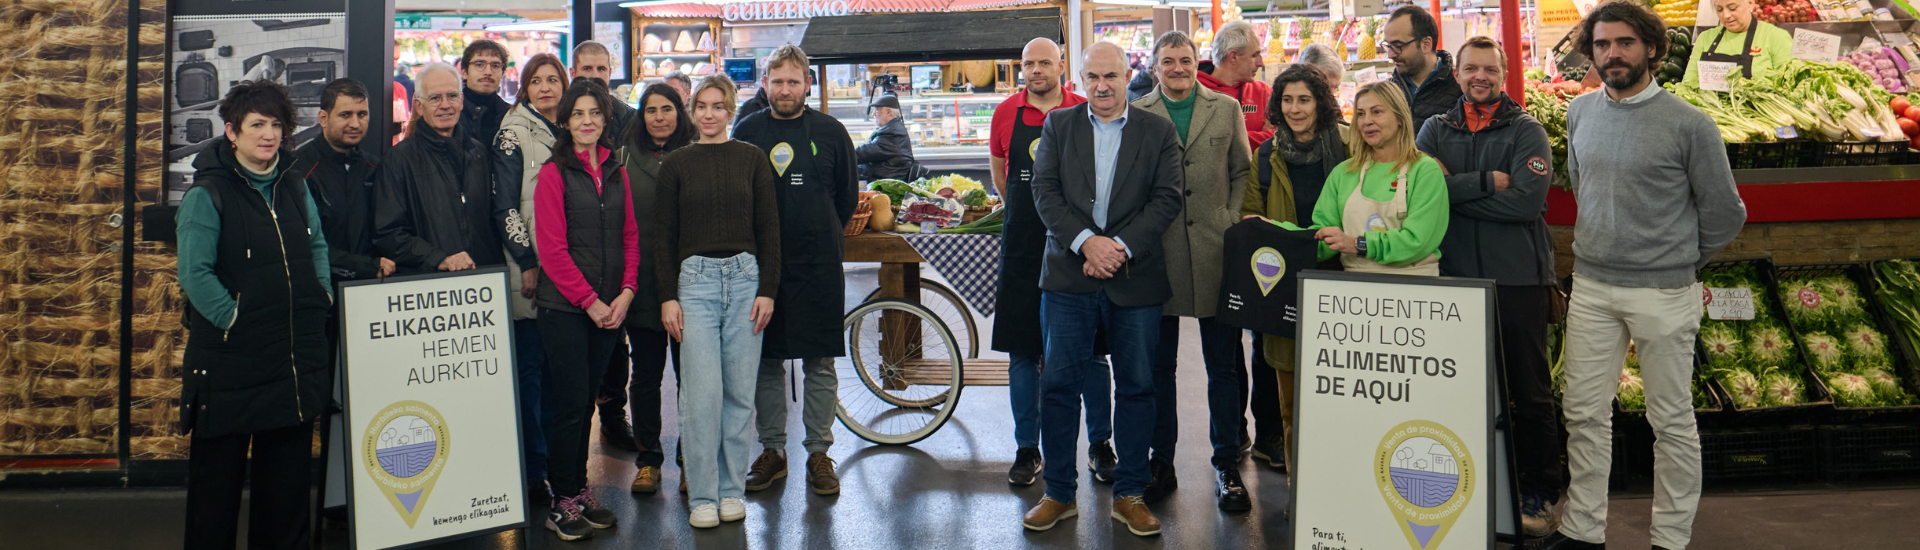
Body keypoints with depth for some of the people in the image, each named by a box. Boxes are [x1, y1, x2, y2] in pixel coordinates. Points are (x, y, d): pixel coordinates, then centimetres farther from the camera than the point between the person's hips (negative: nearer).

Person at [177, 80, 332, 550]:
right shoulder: (207, 194, -8)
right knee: (219, 472, 6)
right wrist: (233, 316, -15)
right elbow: (195, 274, -13)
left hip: (297, 353, 5)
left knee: (288, 471, 13)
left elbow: (318, 246, 18)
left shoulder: (295, 183, 9)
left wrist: (324, 296, 7)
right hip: (230, 356, -5)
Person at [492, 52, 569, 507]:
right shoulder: (512, 133, -1)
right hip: (530, 272, -5)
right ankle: (533, 473, 4)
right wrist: (528, 261, -12)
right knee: (531, 370, -3)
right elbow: (504, 206, -6)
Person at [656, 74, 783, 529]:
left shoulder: (752, 159, 8)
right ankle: (701, 496, 3)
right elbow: (663, 235, 7)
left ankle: (732, 490, 16)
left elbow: (769, 228, 6)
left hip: (745, 276, 1)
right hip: (695, 279, -1)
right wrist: (667, 297, -1)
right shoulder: (676, 163, 7)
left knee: (740, 391, 4)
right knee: (703, 392, -7)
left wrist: (767, 289, -2)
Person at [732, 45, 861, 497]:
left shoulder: (830, 132, 3)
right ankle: (772, 450, 18)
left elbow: (848, 196, 11)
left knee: (819, 363, 1)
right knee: (766, 362, 6)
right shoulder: (747, 131, 5)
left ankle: (819, 453, 11)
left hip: (818, 265, -1)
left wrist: (822, 237, 10)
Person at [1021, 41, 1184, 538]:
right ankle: (1059, 494, 14)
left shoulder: (1158, 132, 6)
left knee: (1136, 386, 6)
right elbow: (1045, 191, 0)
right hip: (1069, 274, 0)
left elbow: (1166, 198, -1)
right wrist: (1085, 242, -13)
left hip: (1135, 276, 0)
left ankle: (1130, 494, 18)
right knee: (1059, 384, 2)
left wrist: (1121, 247, -13)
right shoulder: (1058, 125, 8)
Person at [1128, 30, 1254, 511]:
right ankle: (1161, 462, 20)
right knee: (1159, 365, 8)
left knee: (1224, 366, 5)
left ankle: (1227, 466, 16)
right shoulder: (1136, 114, 5)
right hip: (1157, 253, 0)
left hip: (1214, 252, 1)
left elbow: (1242, 172, 12)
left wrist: (1233, 224, 0)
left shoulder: (1227, 110, 9)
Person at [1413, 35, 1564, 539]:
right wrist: (1486, 182, -14)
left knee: (1530, 392, 4)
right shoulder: (1436, 130, 10)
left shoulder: (1527, 132, 2)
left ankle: (1540, 494, 15)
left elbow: (1526, 200, -14)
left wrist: (1454, 189, -11)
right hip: (1454, 276, 3)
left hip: (1519, 277, -2)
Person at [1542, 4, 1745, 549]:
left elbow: (1724, 213, -1)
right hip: (1590, 286, 5)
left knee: (1671, 420, 6)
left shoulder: (1689, 125, -10)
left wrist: (1680, 261, 8)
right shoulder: (1580, 113, 5)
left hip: (1663, 294, -4)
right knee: (1584, 412, 8)